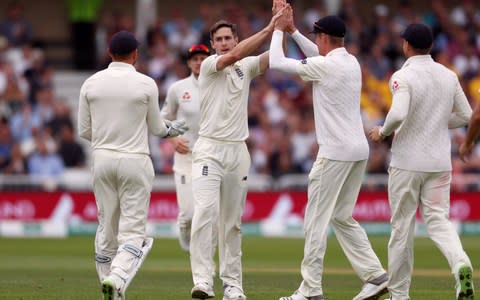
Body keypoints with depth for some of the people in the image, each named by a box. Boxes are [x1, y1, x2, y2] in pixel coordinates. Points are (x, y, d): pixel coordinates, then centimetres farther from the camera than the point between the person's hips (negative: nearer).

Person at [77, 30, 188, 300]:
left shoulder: (91, 83, 2)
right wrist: (170, 128, 28)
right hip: (135, 161, -3)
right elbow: (155, 127, 5)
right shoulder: (146, 84, -6)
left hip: (102, 159, 3)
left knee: (106, 229, 11)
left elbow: (84, 131, 6)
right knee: (132, 231, -3)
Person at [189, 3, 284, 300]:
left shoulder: (247, 67, 11)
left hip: (238, 152, 5)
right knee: (205, 211, -19)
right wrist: (268, 29, -24)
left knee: (232, 221, 8)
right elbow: (233, 56, -21)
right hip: (209, 149, -5)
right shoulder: (210, 65, -3)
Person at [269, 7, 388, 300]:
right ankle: (375, 276, 8)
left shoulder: (325, 66, -13)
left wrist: (278, 30, 8)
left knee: (317, 220, -3)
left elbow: (277, 62, -8)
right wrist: (293, 30, 28)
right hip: (359, 151, 8)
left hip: (335, 153, -8)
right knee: (342, 217, 16)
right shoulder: (352, 62, 12)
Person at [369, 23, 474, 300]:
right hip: (439, 162, 4)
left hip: (407, 162, -4)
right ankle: (460, 263, -24)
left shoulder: (403, 77, -13)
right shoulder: (449, 76, 5)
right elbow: (465, 115, 11)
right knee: (438, 220, 6)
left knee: (402, 226, 6)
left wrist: (383, 132, -7)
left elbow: (398, 114, -27)